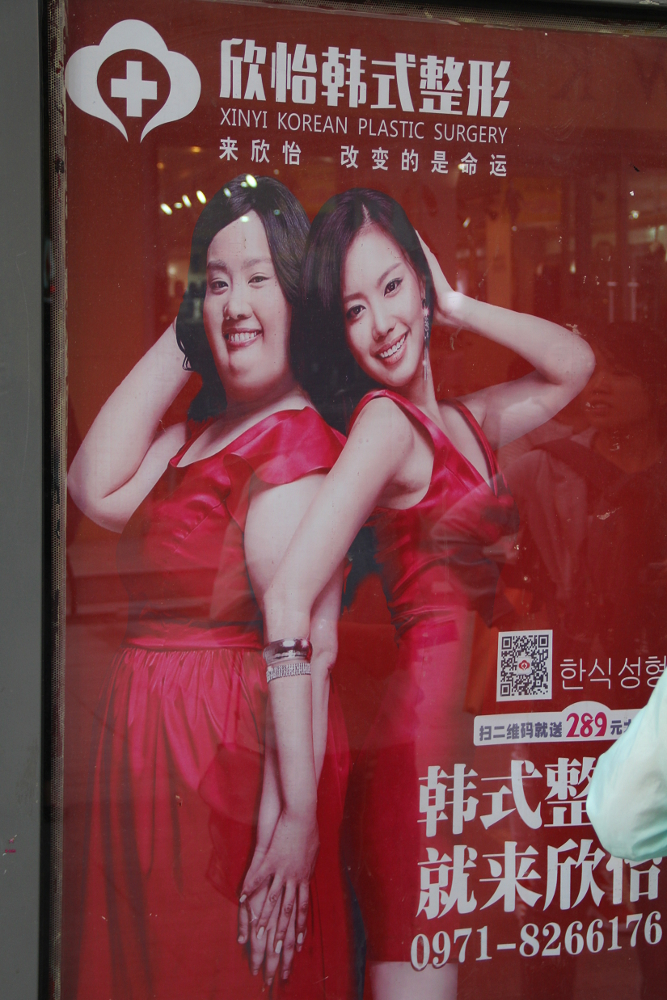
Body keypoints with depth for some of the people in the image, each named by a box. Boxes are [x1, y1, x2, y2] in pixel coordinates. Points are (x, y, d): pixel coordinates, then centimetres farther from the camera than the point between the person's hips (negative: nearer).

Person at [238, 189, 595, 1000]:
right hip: (425, 736, -8)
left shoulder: (465, 424, 14)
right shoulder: (385, 420, -10)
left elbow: (574, 365, 27)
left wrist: (454, 307, 11)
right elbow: (288, 596, -21)